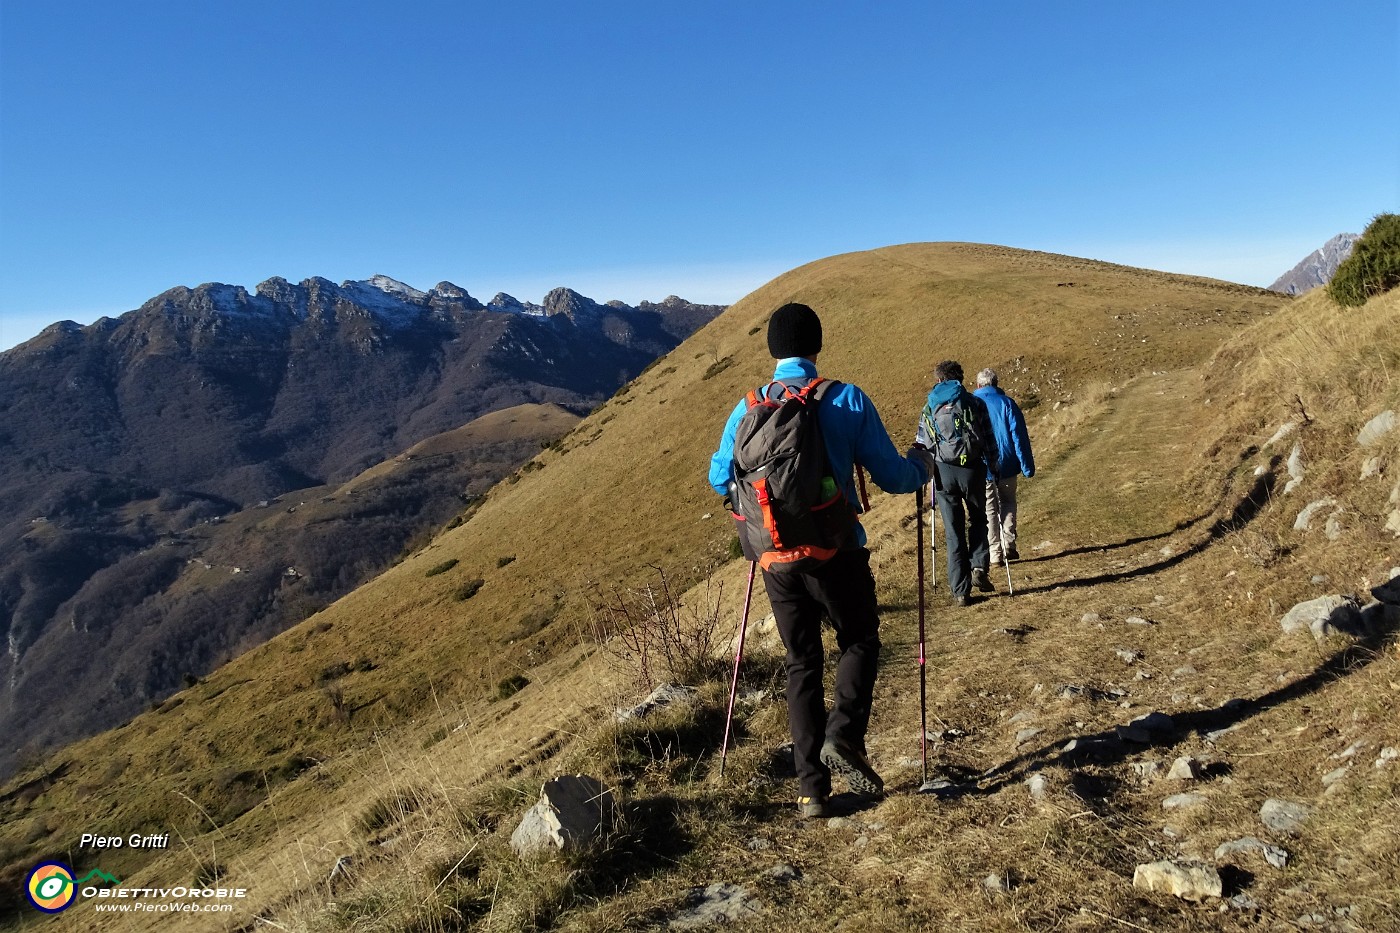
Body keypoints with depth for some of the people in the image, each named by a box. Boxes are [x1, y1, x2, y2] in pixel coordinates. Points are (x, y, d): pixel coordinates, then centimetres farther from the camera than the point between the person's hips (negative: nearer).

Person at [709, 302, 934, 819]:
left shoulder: (746, 409, 0)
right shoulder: (847, 400, -8)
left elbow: (720, 479, 12)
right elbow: (892, 477, -5)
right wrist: (922, 464, 18)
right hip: (837, 554, -2)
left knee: (802, 664, 15)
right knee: (860, 641, 22)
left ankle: (812, 789, 17)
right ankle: (844, 735, 1)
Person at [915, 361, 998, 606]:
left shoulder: (930, 407, 10)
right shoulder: (975, 403, 6)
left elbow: (922, 446, 9)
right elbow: (990, 439, 5)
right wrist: (993, 465, 17)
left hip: (943, 471, 1)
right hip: (973, 469, -1)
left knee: (954, 532, 6)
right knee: (977, 520, 22)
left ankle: (960, 591, 7)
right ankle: (979, 568, 3)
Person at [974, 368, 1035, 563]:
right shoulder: (1007, 403, -2)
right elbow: (1020, 437, -5)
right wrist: (1027, 466, -2)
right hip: (1006, 464, 0)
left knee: (988, 509, 7)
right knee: (1008, 503, 17)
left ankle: (994, 552, 6)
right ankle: (1009, 547, 9)